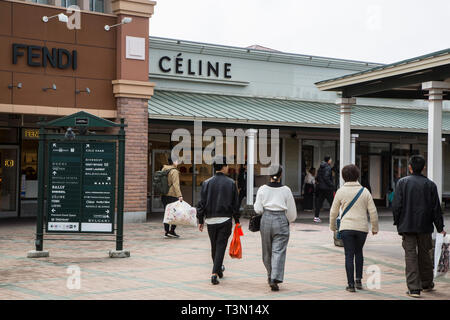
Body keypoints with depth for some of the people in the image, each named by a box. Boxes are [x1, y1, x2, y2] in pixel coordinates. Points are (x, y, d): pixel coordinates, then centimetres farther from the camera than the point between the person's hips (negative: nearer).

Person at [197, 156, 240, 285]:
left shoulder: (207, 183, 0)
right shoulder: (231, 183, -3)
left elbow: (202, 203, 0)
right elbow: (235, 204, -1)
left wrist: (200, 220, 7)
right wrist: (237, 220, 8)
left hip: (211, 220, 2)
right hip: (225, 220, -2)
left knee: (214, 247, 17)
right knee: (221, 246, 0)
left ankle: (218, 269, 34)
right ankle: (215, 273, -11)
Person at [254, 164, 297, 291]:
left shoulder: (262, 189, -1)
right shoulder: (286, 190, -3)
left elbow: (258, 209, 0)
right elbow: (291, 211, 2)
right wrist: (289, 221, 22)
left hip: (266, 219, 2)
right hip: (281, 220, -2)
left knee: (267, 251, 17)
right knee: (279, 251, -3)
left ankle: (271, 276, 32)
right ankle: (275, 279, -16)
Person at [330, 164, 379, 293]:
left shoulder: (341, 191, -1)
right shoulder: (364, 191, 1)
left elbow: (333, 211, 4)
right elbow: (373, 211, 2)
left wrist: (333, 226, 19)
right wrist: (375, 228, 12)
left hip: (346, 227, -2)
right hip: (362, 227, 2)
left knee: (349, 255, 1)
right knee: (359, 252, 20)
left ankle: (351, 284, 0)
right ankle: (358, 280, 15)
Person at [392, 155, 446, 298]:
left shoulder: (402, 182, -5)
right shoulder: (430, 184, 0)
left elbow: (396, 205, -8)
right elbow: (436, 208, 2)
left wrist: (397, 222, 5)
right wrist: (440, 227, 9)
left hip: (407, 226, -2)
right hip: (425, 227, 2)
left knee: (410, 255, 0)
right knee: (424, 254, 16)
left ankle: (414, 288, -6)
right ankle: (427, 284, 28)